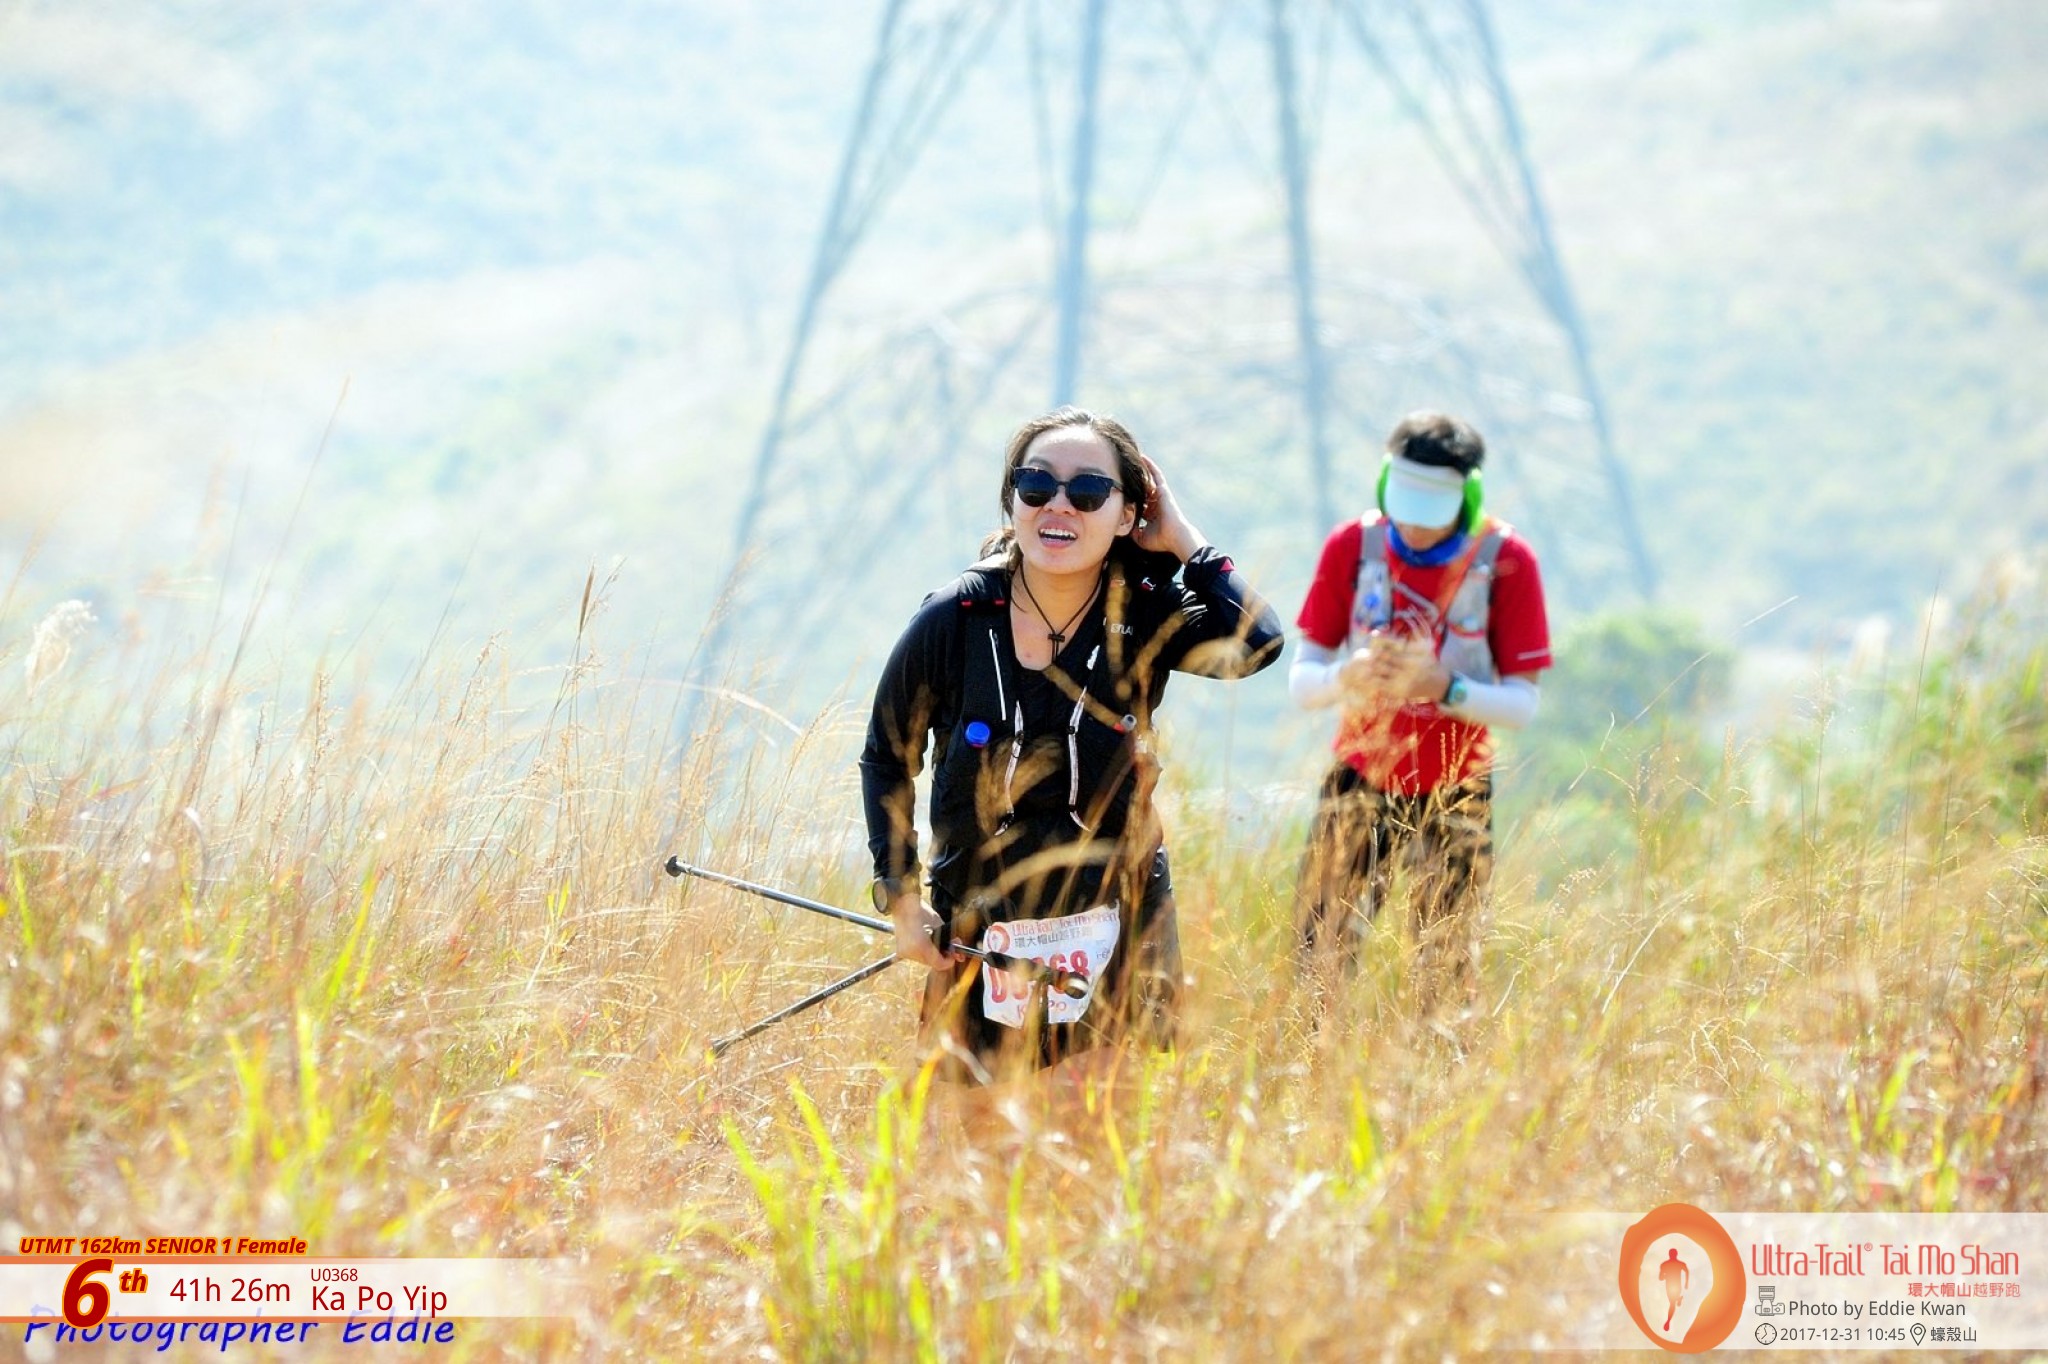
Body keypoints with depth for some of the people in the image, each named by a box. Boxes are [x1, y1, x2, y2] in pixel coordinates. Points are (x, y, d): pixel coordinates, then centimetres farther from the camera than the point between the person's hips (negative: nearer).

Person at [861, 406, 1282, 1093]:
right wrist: (900, 897, -3)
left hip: (1119, 934, 0)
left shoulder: (1146, 617, -8)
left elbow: (1256, 643, -28)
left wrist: (1183, 540, -17)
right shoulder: (953, 621, -9)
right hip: (977, 940, 0)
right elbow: (886, 758, 4)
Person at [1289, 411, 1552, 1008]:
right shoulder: (1352, 545, -6)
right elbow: (1300, 678, -5)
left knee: (1443, 974, 1)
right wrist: (1348, 676, -28)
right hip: (1360, 780, 1)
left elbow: (1522, 704, -10)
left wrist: (1445, 687, -30)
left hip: (1452, 795, -1)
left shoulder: (1505, 559, -11)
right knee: (1319, 955, -4)